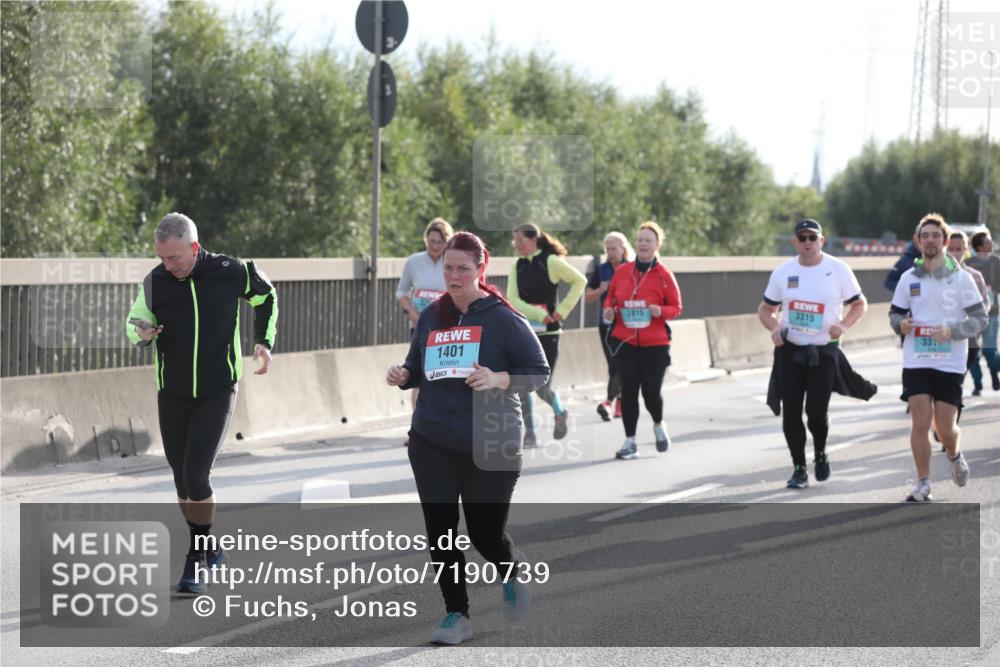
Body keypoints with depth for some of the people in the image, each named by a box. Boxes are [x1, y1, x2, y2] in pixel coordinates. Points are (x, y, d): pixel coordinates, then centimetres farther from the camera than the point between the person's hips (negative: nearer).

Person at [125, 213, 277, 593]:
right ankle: (207, 547, 31)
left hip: (217, 392, -3)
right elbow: (134, 323, 8)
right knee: (182, 479, 9)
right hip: (173, 394, 3)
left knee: (196, 476, -15)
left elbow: (266, 296, 10)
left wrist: (264, 341, 4)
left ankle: (195, 562, -4)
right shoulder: (155, 281, -6)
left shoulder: (229, 273, -11)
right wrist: (142, 333, -15)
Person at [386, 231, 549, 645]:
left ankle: (512, 572, 38)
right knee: (439, 532, 1)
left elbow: (539, 372, -6)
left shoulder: (502, 318, -8)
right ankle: (457, 615, 13)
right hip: (432, 445, 4)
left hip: (491, 447, -4)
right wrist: (403, 377, -4)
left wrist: (499, 380, -23)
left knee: (485, 533, 3)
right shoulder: (431, 317, 7)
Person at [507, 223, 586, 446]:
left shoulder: (551, 261, -7)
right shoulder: (517, 266, 6)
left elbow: (580, 281, -2)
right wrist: (539, 314, -17)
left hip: (548, 332, -4)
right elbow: (512, 299, -3)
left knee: (542, 386, -5)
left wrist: (563, 309, -7)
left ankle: (559, 412, 27)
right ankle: (529, 433, 6)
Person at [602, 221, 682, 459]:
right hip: (625, 342, 2)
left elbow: (677, 307, 2)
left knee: (651, 391, -3)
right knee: (628, 390, -2)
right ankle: (630, 442, 7)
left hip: (655, 344, -2)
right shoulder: (622, 271, 3)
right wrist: (608, 310, -6)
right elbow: (610, 298, 16)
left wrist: (661, 311, -19)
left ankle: (658, 426, 30)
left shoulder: (664, 275, -4)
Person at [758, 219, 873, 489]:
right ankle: (799, 469, 13)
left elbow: (859, 304, 6)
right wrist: (774, 327, -11)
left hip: (824, 351, -2)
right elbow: (766, 309, 11)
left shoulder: (838, 270, -3)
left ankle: (820, 452, 23)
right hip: (790, 350, 2)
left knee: (817, 410, -8)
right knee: (790, 411, -1)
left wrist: (843, 325, -13)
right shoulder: (782, 272, 2)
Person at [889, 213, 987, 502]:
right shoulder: (909, 278, 4)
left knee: (945, 427, 0)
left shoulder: (961, 278, -2)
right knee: (920, 422, -7)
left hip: (951, 364, -1)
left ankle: (955, 456, 35)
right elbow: (895, 313, 14)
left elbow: (980, 318, 0)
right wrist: (900, 323, -10)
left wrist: (951, 331, -17)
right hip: (916, 361, 1)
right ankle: (923, 484, 3)